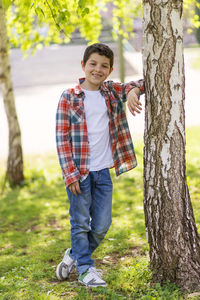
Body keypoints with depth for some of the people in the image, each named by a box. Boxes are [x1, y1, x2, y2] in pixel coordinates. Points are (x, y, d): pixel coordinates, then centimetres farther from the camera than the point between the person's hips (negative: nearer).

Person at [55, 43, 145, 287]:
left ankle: (75, 255, 33)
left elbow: (143, 84, 8)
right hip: (79, 171, -4)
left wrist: (134, 91, -17)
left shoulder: (112, 92, 7)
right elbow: (62, 138, -6)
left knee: (101, 225, 10)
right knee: (81, 222, 4)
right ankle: (85, 269, 18)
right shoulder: (69, 98, -5)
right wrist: (70, 173, -13)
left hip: (103, 171, 4)